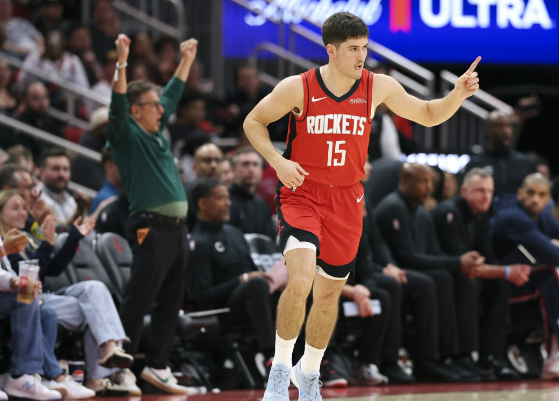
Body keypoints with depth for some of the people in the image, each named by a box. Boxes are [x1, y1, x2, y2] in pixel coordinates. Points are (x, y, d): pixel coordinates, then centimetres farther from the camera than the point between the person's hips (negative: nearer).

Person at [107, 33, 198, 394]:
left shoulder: (157, 131, 20)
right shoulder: (127, 135, -2)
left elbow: (173, 95, 32)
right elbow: (118, 104, -18)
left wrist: (186, 60, 38)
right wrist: (122, 63, -28)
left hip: (177, 228, 9)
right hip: (152, 229, -9)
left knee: (171, 304, 10)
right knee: (138, 302, -9)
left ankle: (158, 367, 15)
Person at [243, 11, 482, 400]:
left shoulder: (379, 87, -4)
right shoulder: (298, 88, -13)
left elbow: (429, 115, 7)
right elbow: (253, 122, 0)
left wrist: (458, 94, -12)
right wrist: (277, 160, -16)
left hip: (346, 200, 4)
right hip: (302, 194, -4)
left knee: (329, 294, 12)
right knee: (301, 280, -25)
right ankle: (280, 369, -8)